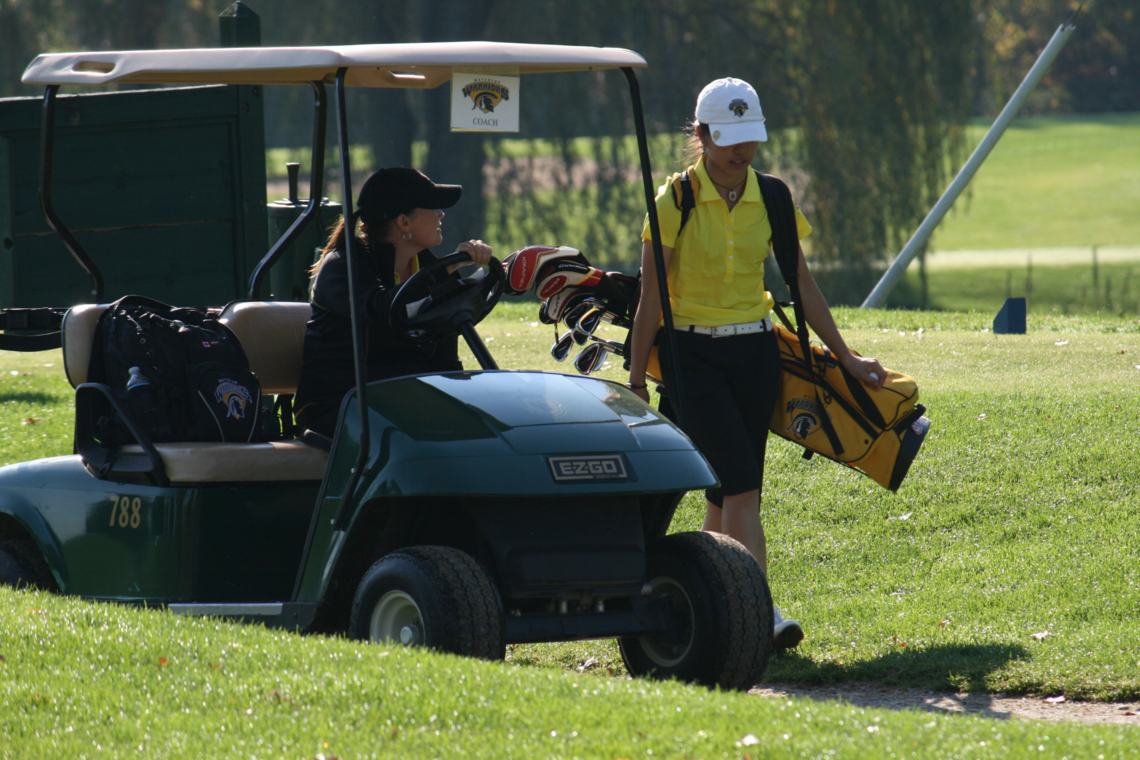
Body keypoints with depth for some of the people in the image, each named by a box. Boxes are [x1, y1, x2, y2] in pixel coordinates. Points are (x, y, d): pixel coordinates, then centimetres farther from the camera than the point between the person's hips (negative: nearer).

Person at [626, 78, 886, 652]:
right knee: (740, 483, -17)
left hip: (755, 353, 4)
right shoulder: (675, 201, -7)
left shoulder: (771, 200, 4)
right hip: (693, 355, -4)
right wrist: (635, 381, -5)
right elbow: (650, 297, -5)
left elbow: (803, 286, 11)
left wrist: (845, 356, 9)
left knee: (727, 491, 4)